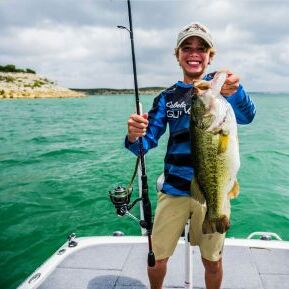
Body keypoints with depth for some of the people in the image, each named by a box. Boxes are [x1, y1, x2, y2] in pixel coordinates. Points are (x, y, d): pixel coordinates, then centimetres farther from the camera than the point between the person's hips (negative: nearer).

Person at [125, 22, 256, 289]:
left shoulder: (219, 84, 0)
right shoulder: (167, 97, 5)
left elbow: (246, 116, -20)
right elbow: (147, 142, -1)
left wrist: (235, 92, -42)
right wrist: (134, 137, -25)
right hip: (174, 190, 2)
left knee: (212, 261, 12)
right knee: (156, 257, 9)